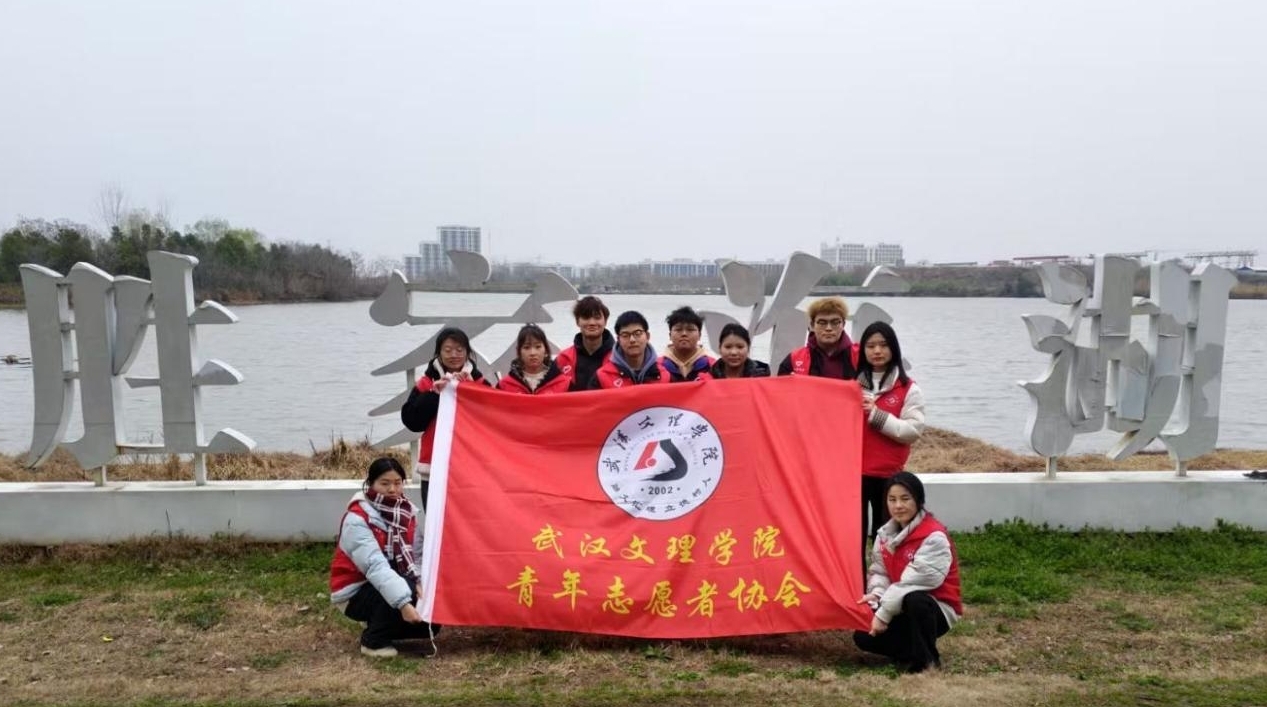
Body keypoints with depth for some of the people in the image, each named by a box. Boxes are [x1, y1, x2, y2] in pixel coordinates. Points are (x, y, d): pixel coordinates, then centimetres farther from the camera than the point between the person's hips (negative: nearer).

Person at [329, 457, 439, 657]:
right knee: (404, 593, -33)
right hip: (356, 592, -7)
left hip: (390, 584, 7)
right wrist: (403, 602, -45)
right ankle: (374, 641, -10)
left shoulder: (406, 511, -3)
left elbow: (414, 555, -5)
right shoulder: (357, 519, -25)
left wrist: (421, 582, -27)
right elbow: (375, 566, -36)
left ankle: (384, 626, 13)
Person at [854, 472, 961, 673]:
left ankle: (926, 657, -14)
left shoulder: (934, 537, -21)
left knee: (914, 601, -39)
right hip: (904, 610, 6)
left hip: (936, 609, -6)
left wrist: (884, 613, -26)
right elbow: (878, 572, 5)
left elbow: (917, 581, -27)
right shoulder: (885, 534, 2)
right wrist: (877, 595, -18)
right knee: (864, 636, -13)